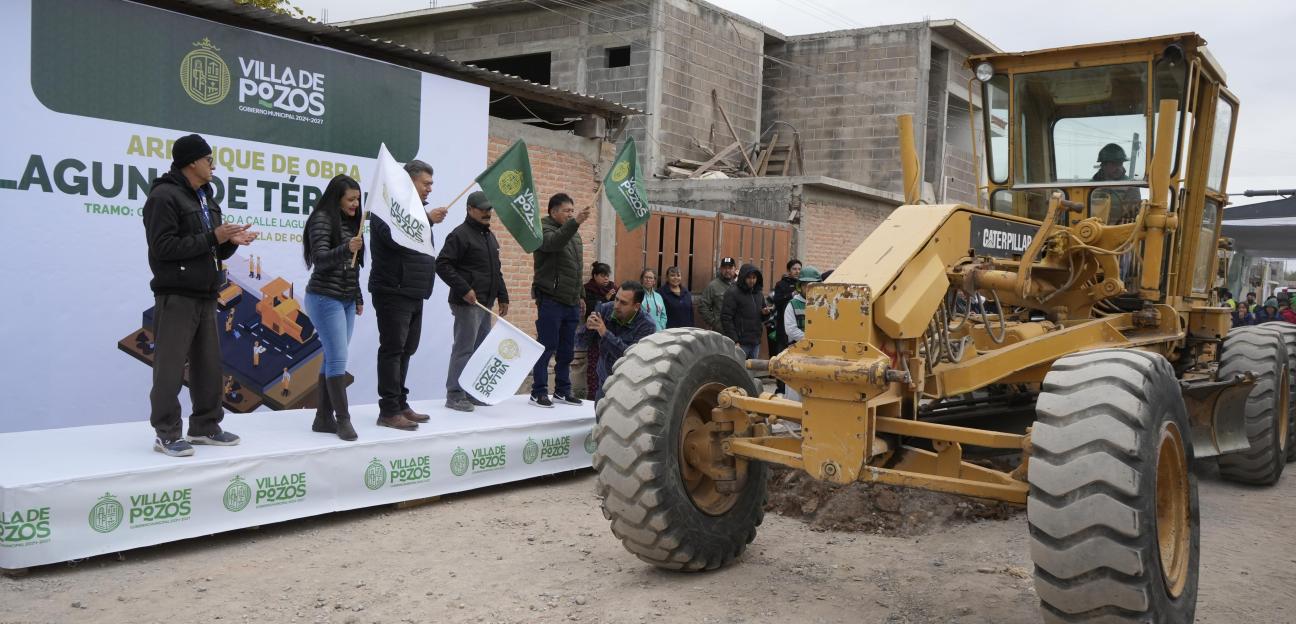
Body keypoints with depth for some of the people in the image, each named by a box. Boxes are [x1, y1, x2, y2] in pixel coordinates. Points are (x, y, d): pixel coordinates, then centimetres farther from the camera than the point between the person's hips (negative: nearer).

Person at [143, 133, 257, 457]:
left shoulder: (206, 200, 18)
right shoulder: (164, 196, -9)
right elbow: (163, 247, -19)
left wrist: (231, 241, -1)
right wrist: (212, 238, -18)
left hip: (205, 296, 9)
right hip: (176, 296, -9)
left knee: (209, 366, 12)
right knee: (170, 368, -4)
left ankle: (205, 427, 22)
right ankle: (167, 434, 1)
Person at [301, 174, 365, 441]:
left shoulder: (351, 223, 15)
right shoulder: (322, 219, -8)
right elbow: (320, 259, -18)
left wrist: (359, 298, 20)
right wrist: (346, 248, -34)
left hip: (346, 300, 8)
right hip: (325, 298, -8)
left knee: (332, 360, 6)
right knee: (338, 359, -10)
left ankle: (323, 418, 10)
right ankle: (343, 419, -5)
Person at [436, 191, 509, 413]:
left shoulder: (490, 236, 20)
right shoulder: (460, 234, -9)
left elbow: (496, 271, 27)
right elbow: (442, 265, -16)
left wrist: (502, 297, 21)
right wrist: (464, 289, -20)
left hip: (485, 303, 9)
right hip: (467, 303, -9)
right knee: (464, 349, -7)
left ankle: (474, 393, 20)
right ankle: (455, 395, -1)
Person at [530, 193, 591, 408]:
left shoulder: (573, 234, 18)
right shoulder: (544, 230, -6)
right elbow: (554, 242, -31)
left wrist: (580, 296, 22)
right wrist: (575, 223, -41)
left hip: (571, 303, 7)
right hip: (550, 300, -7)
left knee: (566, 350, 10)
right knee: (547, 347, -5)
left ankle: (562, 391, 18)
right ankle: (538, 392, 2)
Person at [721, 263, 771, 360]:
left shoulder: (759, 294, 14)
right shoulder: (732, 293, -6)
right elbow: (726, 318, -11)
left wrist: (765, 313, 0)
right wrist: (734, 341, -17)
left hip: (756, 342, 6)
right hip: (740, 343, -6)